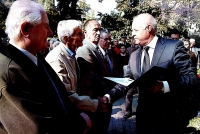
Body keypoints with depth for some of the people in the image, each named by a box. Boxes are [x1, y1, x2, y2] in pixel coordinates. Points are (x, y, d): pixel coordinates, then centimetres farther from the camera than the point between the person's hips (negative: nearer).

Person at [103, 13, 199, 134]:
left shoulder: (174, 47, -8)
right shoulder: (134, 56, 10)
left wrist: (164, 86, -27)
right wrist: (109, 96, -9)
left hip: (171, 117, -5)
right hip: (144, 116, 5)